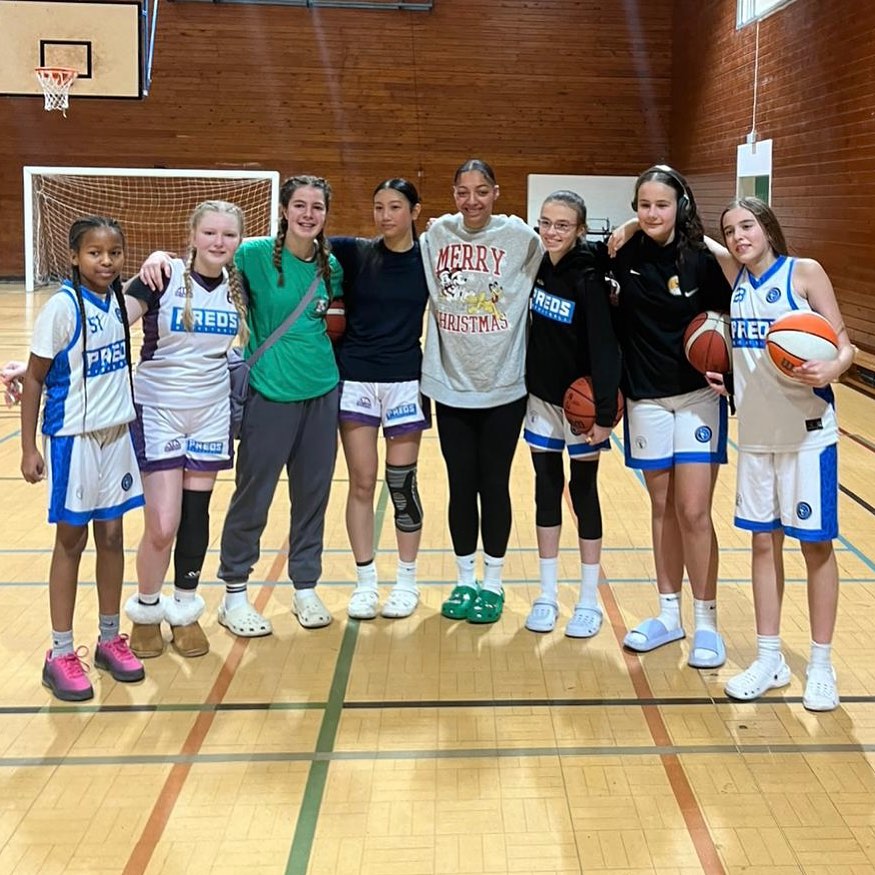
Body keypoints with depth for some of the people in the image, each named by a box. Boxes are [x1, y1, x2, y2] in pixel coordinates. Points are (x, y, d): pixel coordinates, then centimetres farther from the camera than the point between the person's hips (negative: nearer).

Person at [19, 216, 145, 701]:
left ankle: (109, 639, 25)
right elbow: (34, 378, -10)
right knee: (71, 541, 3)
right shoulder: (62, 306, -15)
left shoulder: (118, 300, 2)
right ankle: (61, 655, 14)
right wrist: (29, 448, -11)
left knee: (111, 536, 11)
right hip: (73, 438, -5)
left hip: (116, 434, 5)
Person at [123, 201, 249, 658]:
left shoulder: (240, 286, -1)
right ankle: (146, 612, 20)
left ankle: (185, 612, 28)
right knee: (162, 525, -5)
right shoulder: (163, 278, -14)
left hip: (210, 414, 4)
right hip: (157, 411, -3)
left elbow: (257, 338, 18)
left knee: (195, 514, 10)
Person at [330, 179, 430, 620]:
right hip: (355, 378, 1)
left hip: (405, 380, 0)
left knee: (401, 482, 5)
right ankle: (365, 582, 18)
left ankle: (407, 580, 21)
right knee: (361, 483, 5)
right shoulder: (354, 252, -1)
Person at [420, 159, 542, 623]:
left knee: (494, 485, 7)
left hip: (503, 386, -2)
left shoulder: (520, 236, -7)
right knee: (460, 486, 10)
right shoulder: (435, 235, 0)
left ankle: (492, 584, 21)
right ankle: (464, 581, 24)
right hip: (450, 384, 2)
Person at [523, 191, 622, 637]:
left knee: (583, 492, 5)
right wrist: (526, 386, 8)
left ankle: (589, 601, 17)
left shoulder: (588, 278, -17)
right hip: (541, 398, 5)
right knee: (546, 490, 10)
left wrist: (605, 413, -24)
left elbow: (605, 348, -20)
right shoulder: (538, 268, -1)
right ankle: (547, 596, 20)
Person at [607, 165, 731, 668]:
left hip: (698, 398, -3)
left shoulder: (700, 259, -10)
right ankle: (669, 615, 24)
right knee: (662, 507, 12)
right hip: (645, 398, 3)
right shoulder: (626, 256, -2)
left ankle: (707, 622, 10)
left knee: (694, 511, -4)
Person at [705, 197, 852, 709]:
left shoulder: (805, 273, -7)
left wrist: (831, 370, -30)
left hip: (808, 431, -5)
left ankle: (822, 665, 15)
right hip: (756, 432, 5)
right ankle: (770, 659, 21)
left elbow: (844, 345, -9)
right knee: (764, 541, 10)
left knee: (815, 544, 3)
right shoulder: (735, 274, 6)